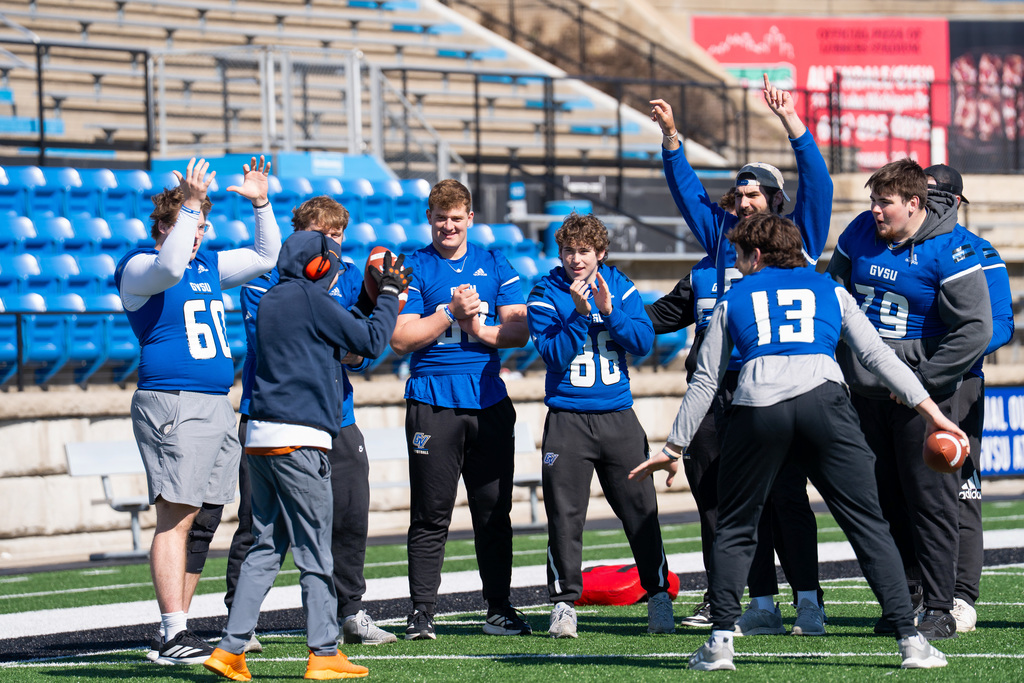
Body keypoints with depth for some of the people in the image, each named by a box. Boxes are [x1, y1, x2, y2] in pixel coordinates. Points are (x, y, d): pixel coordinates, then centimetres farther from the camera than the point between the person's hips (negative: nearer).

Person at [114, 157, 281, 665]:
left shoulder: (208, 266, 19)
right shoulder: (138, 267, -3)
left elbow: (266, 257, 27)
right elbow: (169, 266, -26)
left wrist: (260, 204, 15)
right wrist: (189, 204, -27)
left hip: (217, 407, 8)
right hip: (173, 407, -8)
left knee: (196, 522, 6)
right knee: (176, 519, -12)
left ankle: (178, 630, 9)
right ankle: (173, 636, -14)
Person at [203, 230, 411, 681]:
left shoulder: (271, 300, 16)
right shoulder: (310, 299, -8)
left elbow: (339, 329, 24)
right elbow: (371, 341, -2)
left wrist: (378, 293, 26)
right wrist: (390, 293, 11)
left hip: (260, 439, 8)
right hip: (299, 440, -8)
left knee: (265, 548, 9)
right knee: (314, 550, -2)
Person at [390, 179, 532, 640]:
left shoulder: (495, 267, 12)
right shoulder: (413, 269, 3)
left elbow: (519, 331, 7)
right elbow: (401, 340, -5)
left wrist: (476, 329, -9)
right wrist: (451, 312, -12)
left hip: (489, 402, 3)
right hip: (433, 405, -3)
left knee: (494, 511, 6)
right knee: (431, 515, -4)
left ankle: (499, 610, 13)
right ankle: (421, 614, -1)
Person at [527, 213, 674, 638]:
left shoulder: (620, 288, 7)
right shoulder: (546, 295, -1)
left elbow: (643, 342, -2)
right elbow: (554, 354, -11)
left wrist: (610, 311, -15)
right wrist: (580, 313, -20)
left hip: (618, 417, 2)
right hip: (567, 421, -2)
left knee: (641, 510, 2)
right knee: (565, 515, -3)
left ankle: (659, 595, 13)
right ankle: (564, 603, 4)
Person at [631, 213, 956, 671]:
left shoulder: (733, 300, 24)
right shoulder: (831, 292, 25)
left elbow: (705, 382, 24)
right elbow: (877, 355, 17)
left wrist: (673, 448, 30)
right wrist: (931, 411, 17)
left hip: (758, 406, 0)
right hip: (824, 400, 0)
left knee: (734, 530, 16)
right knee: (868, 525, 2)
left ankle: (721, 640, 7)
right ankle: (910, 640, -5)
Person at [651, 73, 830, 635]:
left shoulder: (798, 236, 4)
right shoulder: (724, 235, 16)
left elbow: (817, 183, -8)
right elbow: (686, 188, 19)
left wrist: (791, 123, -18)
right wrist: (671, 136, 9)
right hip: (734, 386, 5)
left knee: (787, 492, -8)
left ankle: (808, 601, -4)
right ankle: (763, 604, 7)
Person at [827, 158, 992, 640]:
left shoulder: (949, 252, -12)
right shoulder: (861, 233, 5)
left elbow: (975, 329, -15)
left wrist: (922, 380, -15)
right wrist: (832, 362, 11)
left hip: (920, 394, -6)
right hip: (862, 390, 6)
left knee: (929, 500, -6)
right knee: (881, 501, 9)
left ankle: (939, 609, -3)